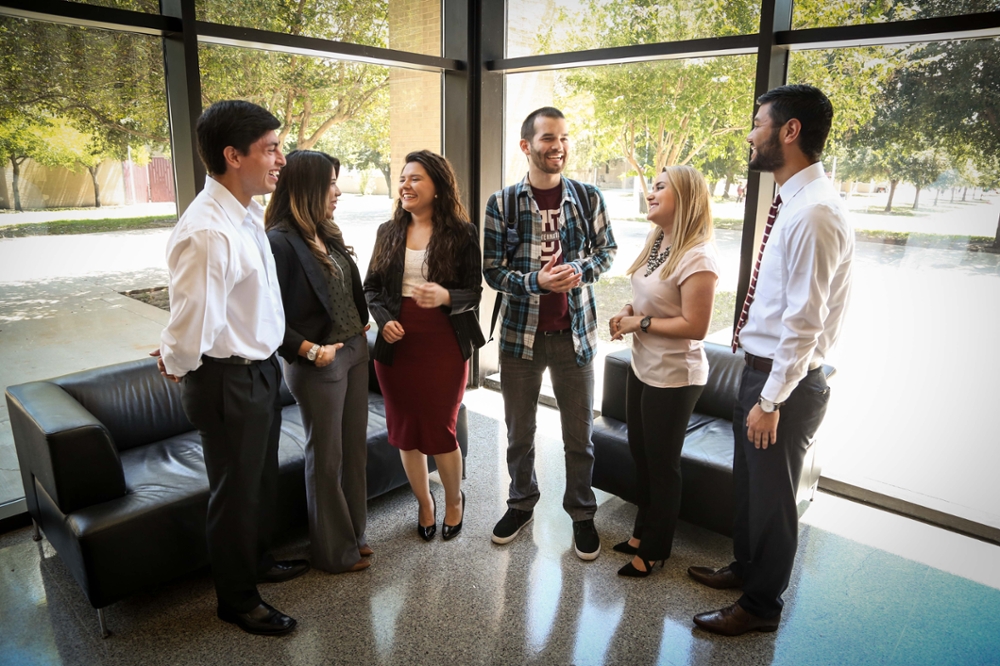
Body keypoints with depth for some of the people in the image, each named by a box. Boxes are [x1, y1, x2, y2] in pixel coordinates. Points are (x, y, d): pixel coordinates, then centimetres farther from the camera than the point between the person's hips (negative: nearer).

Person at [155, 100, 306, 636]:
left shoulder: (247, 215, 1)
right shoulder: (207, 233, -29)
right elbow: (191, 331, -27)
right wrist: (177, 364, -7)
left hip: (260, 370, 9)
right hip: (229, 382, -8)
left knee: (262, 477, 26)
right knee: (236, 491, 12)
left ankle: (257, 561, 52)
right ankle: (236, 599, 37)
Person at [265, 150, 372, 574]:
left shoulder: (327, 233, 8)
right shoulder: (280, 242, -16)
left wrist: (363, 325, 8)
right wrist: (309, 350, -19)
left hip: (354, 352, 8)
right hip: (318, 363, -8)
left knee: (355, 448, 16)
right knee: (326, 458, 7)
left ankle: (353, 535, 35)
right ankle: (334, 552, 26)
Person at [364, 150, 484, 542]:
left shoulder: (461, 233, -3)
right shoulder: (388, 232, 8)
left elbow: (474, 292, -4)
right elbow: (371, 287, 11)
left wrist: (445, 297, -25)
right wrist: (383, 320, -7)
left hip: (444, 346, -3)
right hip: (396, 345, 4)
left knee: (440, 431, 2)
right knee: (405, 431, 10)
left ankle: (454, 500, 31)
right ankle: (424, 503, 33)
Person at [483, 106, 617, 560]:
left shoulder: (588, 198, -2)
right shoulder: (502, 203, -5)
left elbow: (607, 249, 8)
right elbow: (492, 270, -4)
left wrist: (581, 271, -13)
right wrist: (535, 281, -22)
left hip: (573, 333, 0)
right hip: (521, 332, 0)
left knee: (579, 434, 11)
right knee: (519, 431, 16)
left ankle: (581, 513, 33)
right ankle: (521, 503, 39)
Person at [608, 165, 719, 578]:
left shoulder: (697, 257, -22)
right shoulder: (657, 242, 7)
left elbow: (695, 326, -25)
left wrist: (640, 323, -18)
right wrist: (627, 313, 0)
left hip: (673, 377, -9)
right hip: (642, 367, 9)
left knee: (662, 463, 8)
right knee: (639, 452, 21)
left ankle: (655, 549, 29)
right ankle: (643, 532, 41)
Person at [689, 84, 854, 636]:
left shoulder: (814, 213, -23)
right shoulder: (791, 203, 8)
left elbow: (804, 321, -24)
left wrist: (771, 399, -20)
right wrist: (759, 387, 14)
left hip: (784, 381, -9)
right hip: (760, 367, 9)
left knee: (771, 496, 9)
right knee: (747, 481, 25)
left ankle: (761, 606, 31)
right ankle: (744, 567, 48)